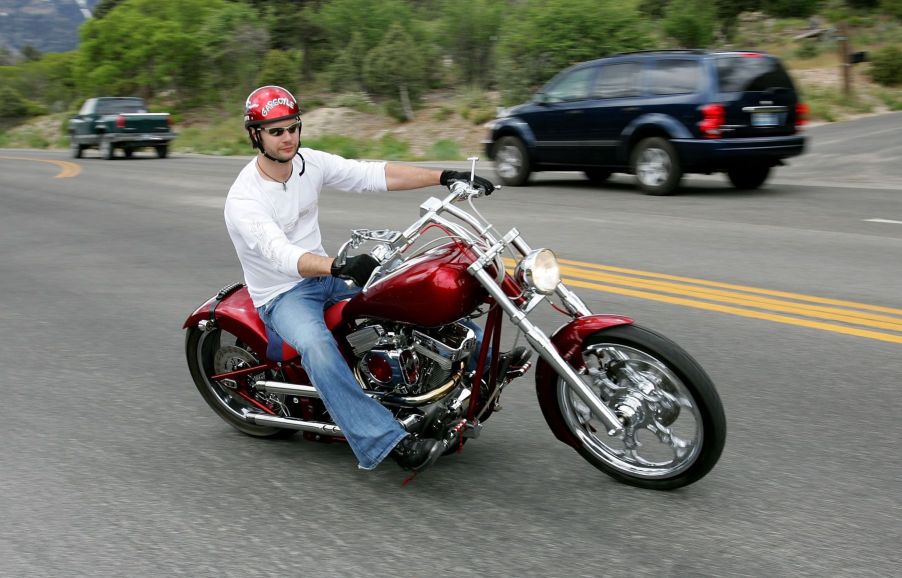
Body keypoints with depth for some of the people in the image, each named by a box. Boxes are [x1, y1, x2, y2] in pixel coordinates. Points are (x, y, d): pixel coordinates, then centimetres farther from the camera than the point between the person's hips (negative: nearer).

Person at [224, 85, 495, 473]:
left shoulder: (311, 163, -3)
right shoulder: (243, 199, -22)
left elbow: (374, 175, -7)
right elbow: (281, 254, -36)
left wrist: (444, 177, -15)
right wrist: (339, 267, -54)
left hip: (324, 271, 7)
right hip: (281, 294, -7)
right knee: (317, 346, -38)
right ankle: (389, 441, -42)